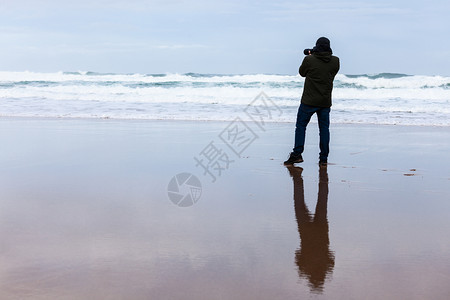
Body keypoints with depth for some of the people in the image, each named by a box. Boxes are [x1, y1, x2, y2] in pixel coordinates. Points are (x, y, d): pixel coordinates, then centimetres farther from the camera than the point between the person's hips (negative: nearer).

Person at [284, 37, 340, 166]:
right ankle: (324, 158, 9)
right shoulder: (335, 61, -2)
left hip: (309, 101, -3)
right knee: (324, 128, 8)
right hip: (326, 102, 3)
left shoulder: (309, 60, -11)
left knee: (301, 125, 7)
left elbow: (302, 73, 6)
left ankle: (297, 154, 1)